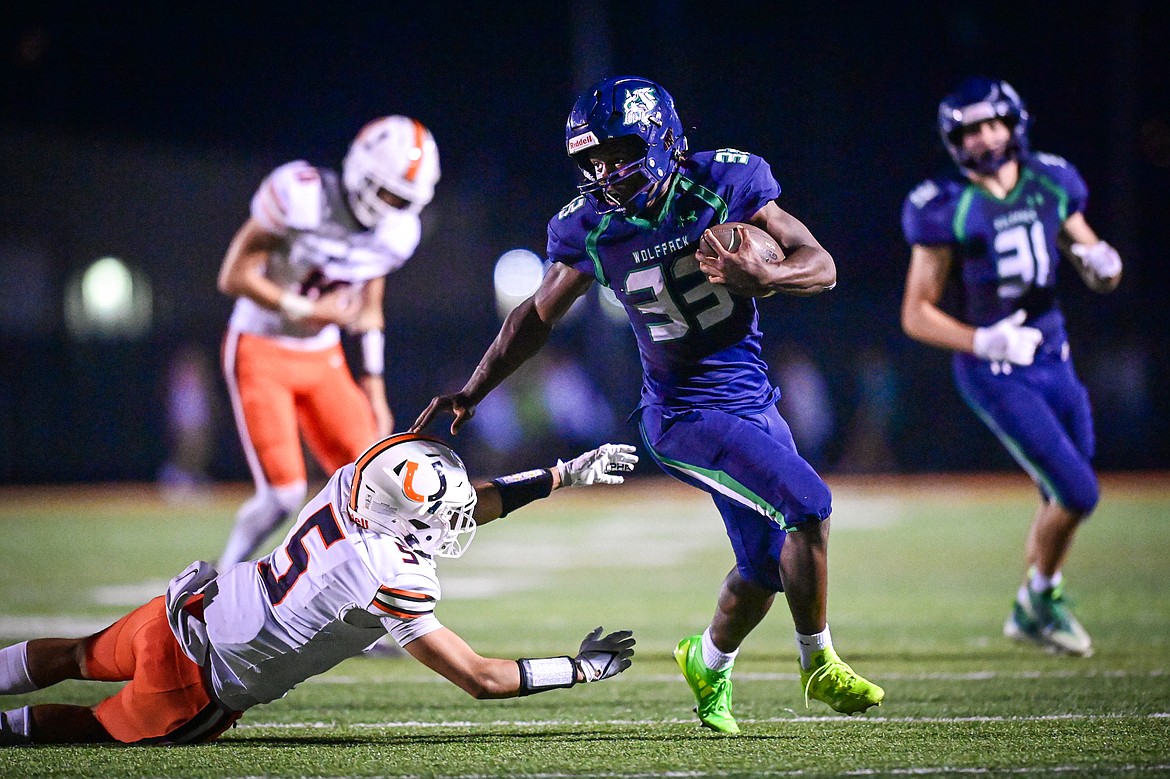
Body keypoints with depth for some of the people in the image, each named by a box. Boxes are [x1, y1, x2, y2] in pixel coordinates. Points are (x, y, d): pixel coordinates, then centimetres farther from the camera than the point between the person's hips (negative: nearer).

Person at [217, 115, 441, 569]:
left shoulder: (397, 232, -3)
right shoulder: (301, 196, -23)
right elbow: (234, 277, -18)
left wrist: (375, 391, 11)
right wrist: (308, 311, -21)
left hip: (322, 361, 6)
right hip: (260, 354, -6)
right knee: (283, 493, -14)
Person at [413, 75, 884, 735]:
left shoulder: (725, 183, -11)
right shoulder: (590, 228, -10)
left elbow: (822, 267, -11)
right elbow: (539, 315, 6)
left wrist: (763, 277, -31)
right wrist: (471, 396, 5)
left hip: (752, 401, 3)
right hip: (688, 415, -3)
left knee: (767, 565, 13)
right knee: (806, 503, -21)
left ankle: (708, 663, 42)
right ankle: (819, 664, -2)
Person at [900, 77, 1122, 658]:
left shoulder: (1050, 185, 3)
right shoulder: (948, 210, -11)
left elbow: (1101, 275, 14)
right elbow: (916, 315, -8)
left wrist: (1101, 264, -10)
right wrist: (983, 342, -21)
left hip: (1052, 357, 6)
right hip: (996, 373, -6)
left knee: (1062, 499, 12)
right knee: (1076, 494, -11)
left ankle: (1030, 614, 31)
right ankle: (1040, 598, 13)